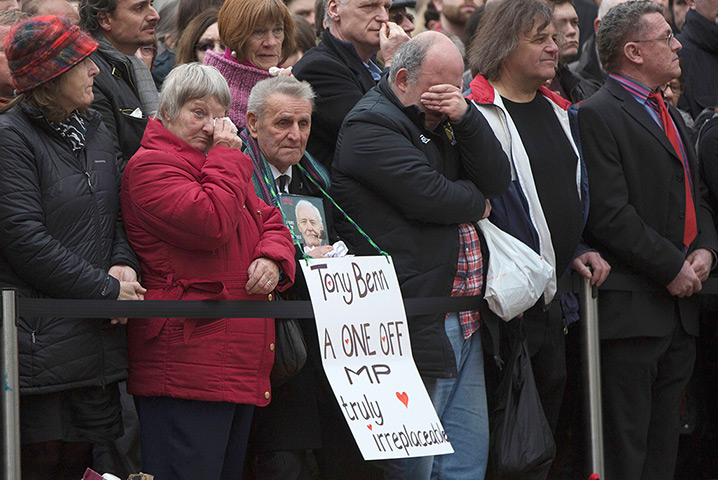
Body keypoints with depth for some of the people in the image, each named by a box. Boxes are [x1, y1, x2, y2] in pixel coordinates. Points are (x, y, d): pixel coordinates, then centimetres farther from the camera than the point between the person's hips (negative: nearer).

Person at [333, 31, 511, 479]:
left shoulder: (442, 122, 20)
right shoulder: (370, 126, -8)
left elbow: (498, 179, 9)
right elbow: (429, 197, -19)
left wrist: (465, 117, -5)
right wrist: (476, 204, 2)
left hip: (465, 323, 9)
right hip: (416, 326, -9)